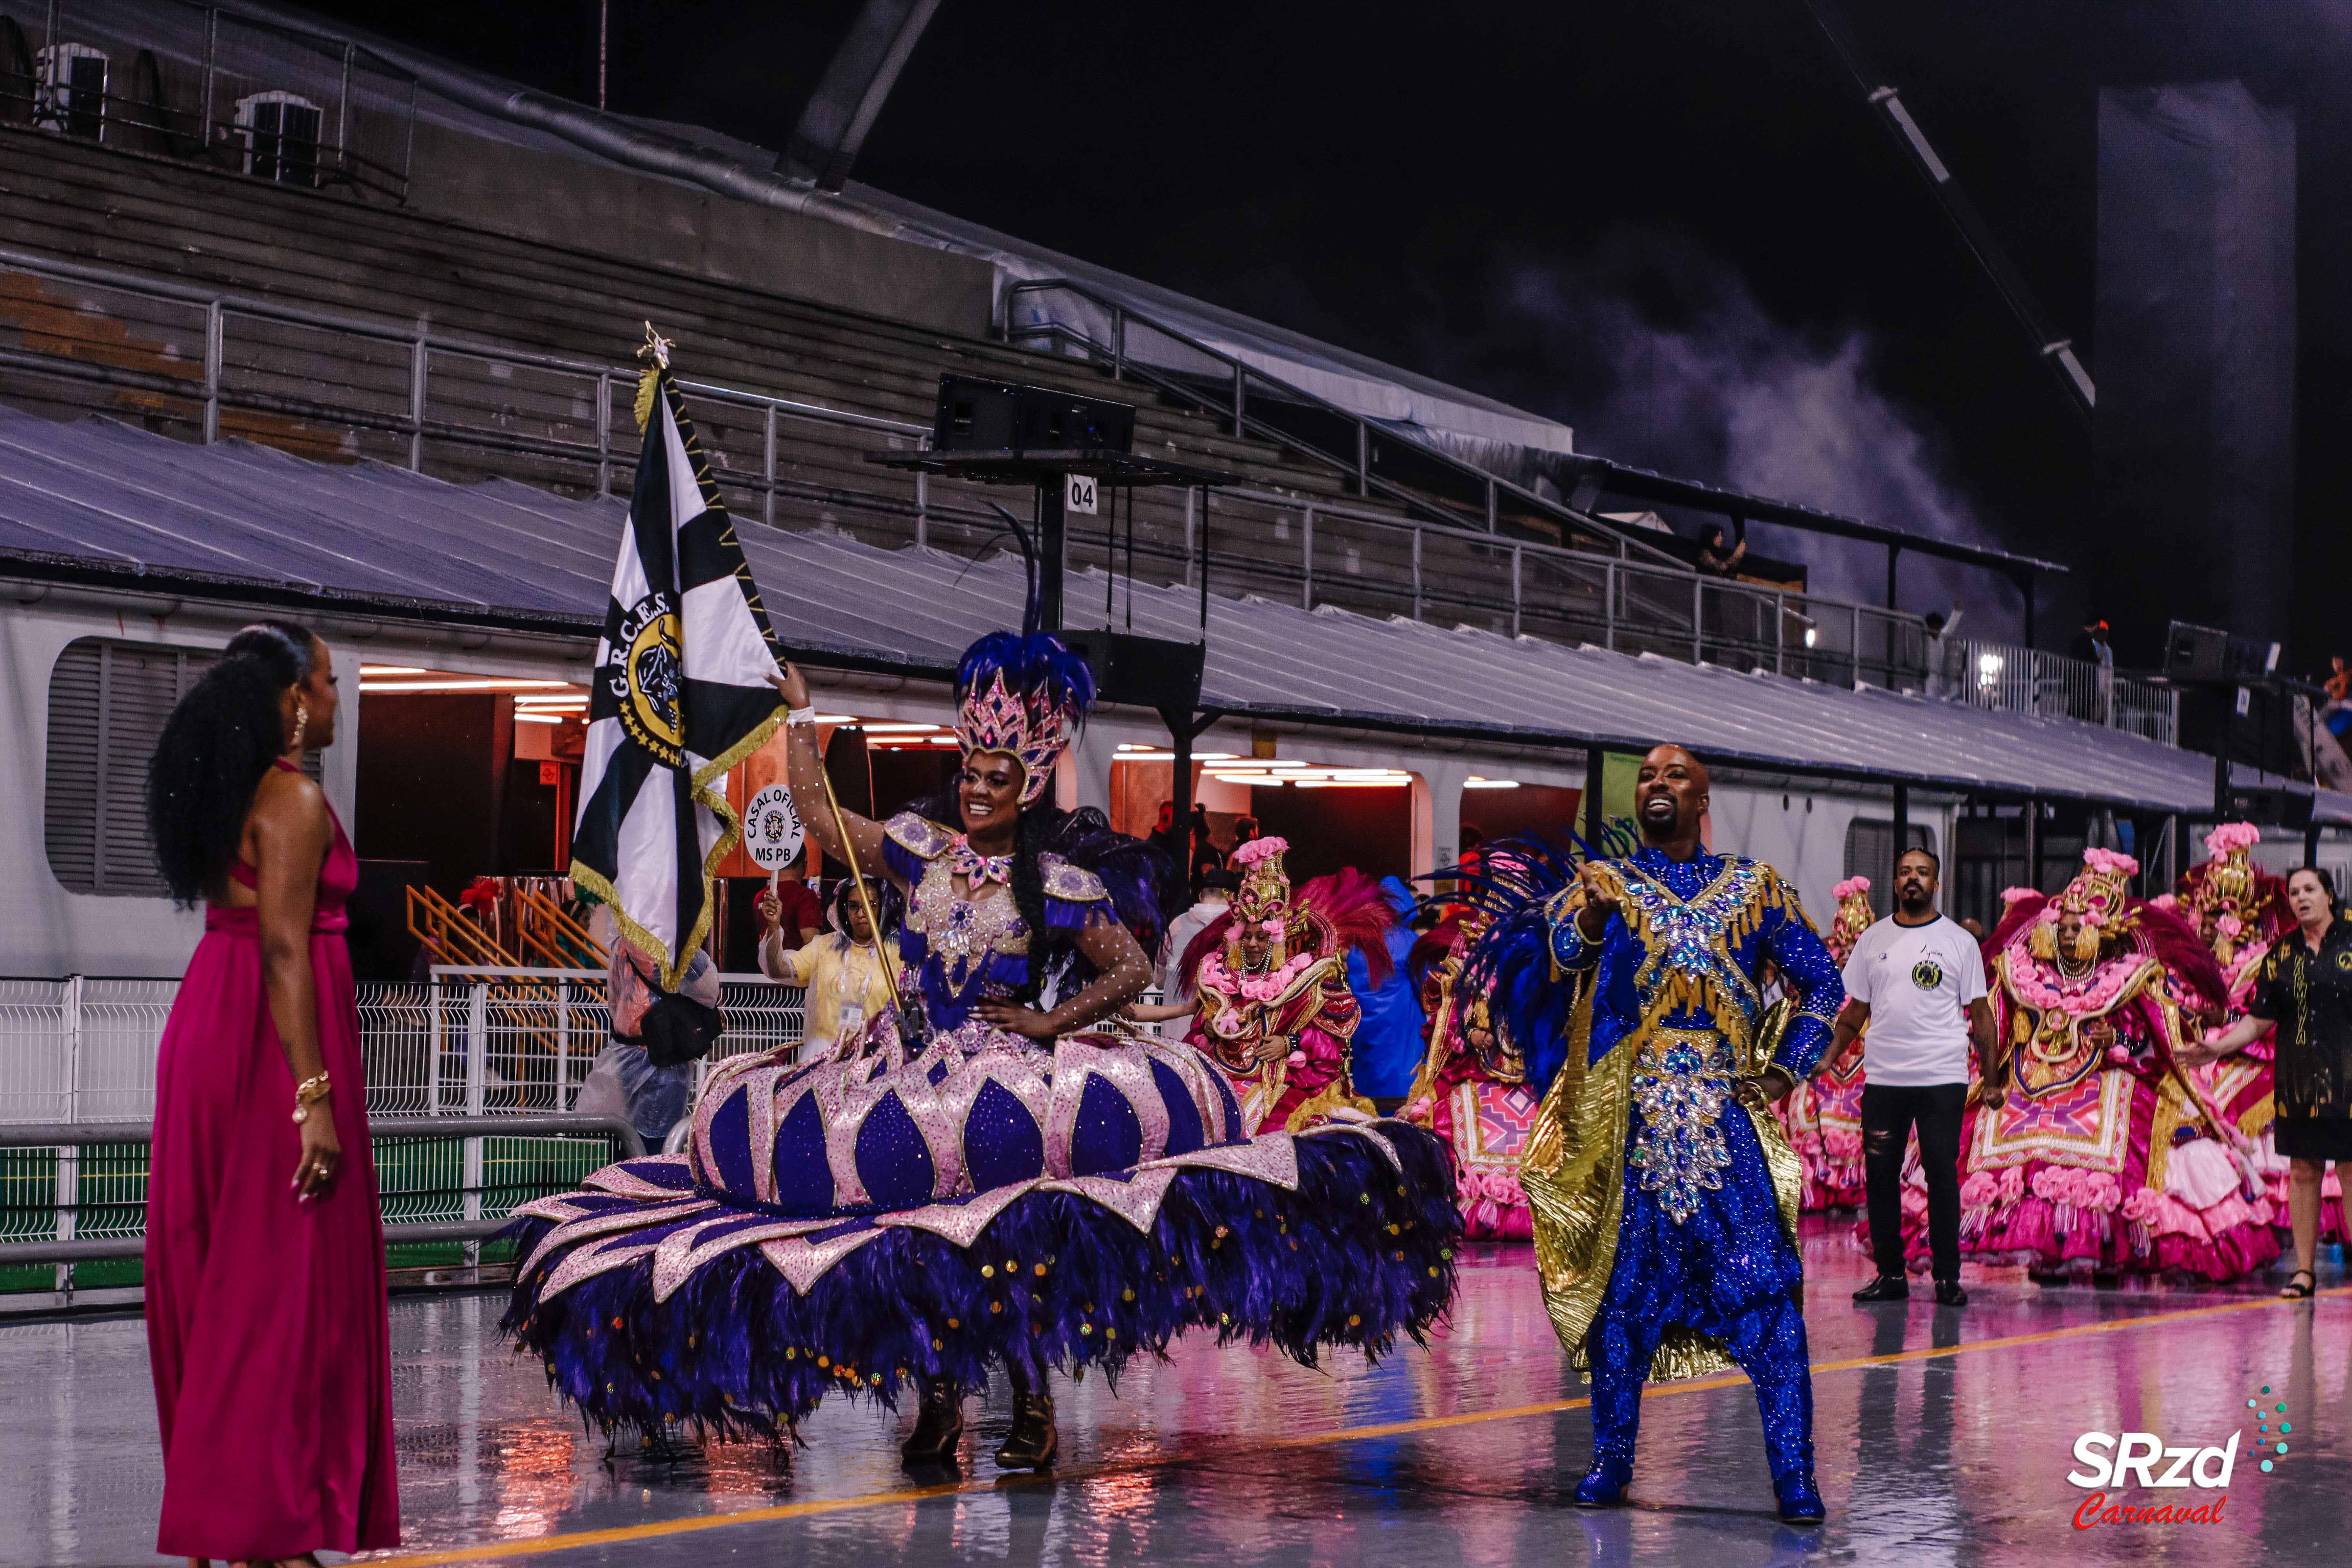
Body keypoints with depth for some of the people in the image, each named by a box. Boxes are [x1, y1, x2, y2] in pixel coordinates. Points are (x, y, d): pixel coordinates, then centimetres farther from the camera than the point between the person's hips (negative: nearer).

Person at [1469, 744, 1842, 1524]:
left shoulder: (1754, 887, 11)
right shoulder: (1605, 883, 8)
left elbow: (1821, 984, 17)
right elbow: (1549, 952, -10)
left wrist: (1787, 1070, 4)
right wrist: (1586, 922, -32)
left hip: (1727, 1113, 0)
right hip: (1627, 1116, 0)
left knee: (1764, 1285, -9)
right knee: (1623, 1285, 4)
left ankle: (1793, 1474, -9)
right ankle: (1610, 1462, 16)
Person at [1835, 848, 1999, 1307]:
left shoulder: (1959, 942, 3)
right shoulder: (1872, 940, 9)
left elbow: (1979, 1013, 5)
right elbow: (1856, 1010, 12)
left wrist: (1992, 1079, 1)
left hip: (1943, 1079, -2)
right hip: (1883, 1078, 3)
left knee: (1942, 1174, -2)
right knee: (1880, 1174, 3)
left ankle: (1948, 1277, 4)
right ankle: (1890, 1274, 12)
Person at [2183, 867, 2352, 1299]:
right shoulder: (2282, 955, 10)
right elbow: (2261, 1020, 13)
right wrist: (2219, 1048, 3)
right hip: (2297, 1080, 4)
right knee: (2302, 1170, 6)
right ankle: (2304, 1271, 11)